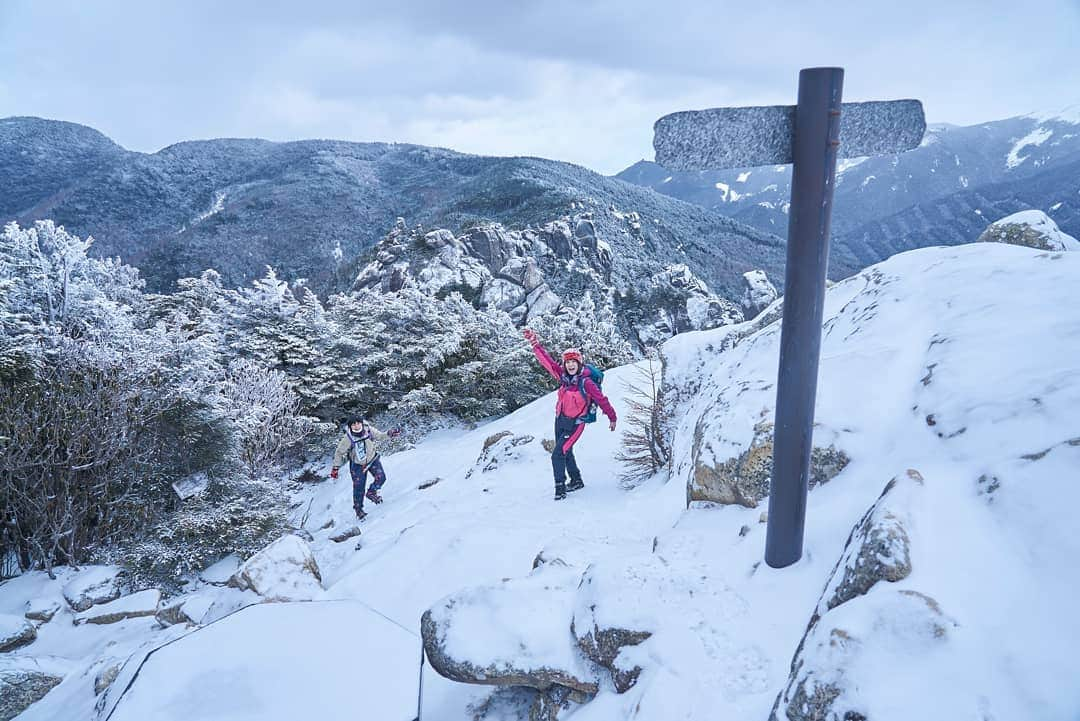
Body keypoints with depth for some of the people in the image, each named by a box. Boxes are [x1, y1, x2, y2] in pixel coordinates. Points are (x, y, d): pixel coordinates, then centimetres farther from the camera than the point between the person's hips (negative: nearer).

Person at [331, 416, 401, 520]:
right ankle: (358, 508, 22)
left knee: (381, 477, -14)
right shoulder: (347, 438, -27)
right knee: (359, 488, -1)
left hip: (373, 459, 2)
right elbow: (339, 453, -13)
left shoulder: (369, 430, -22)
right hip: (358, 465, -2)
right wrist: (335, 467, -10)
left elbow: (379, 436, -3)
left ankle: (371, 492, 16)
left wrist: (390, 434, -20)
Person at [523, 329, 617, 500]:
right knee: (566, 453, 21)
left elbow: (601, 400, -10)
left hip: (574, 424, -7)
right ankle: (577, 481, 40)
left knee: (558, 455, -13)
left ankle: (560, 487, 1)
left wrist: (612, 418, -2)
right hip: (560, 420, 7)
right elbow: (547, 361, -3)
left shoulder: (586, 383, -18)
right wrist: (535, 343, -11)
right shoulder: (563, 376, -3)